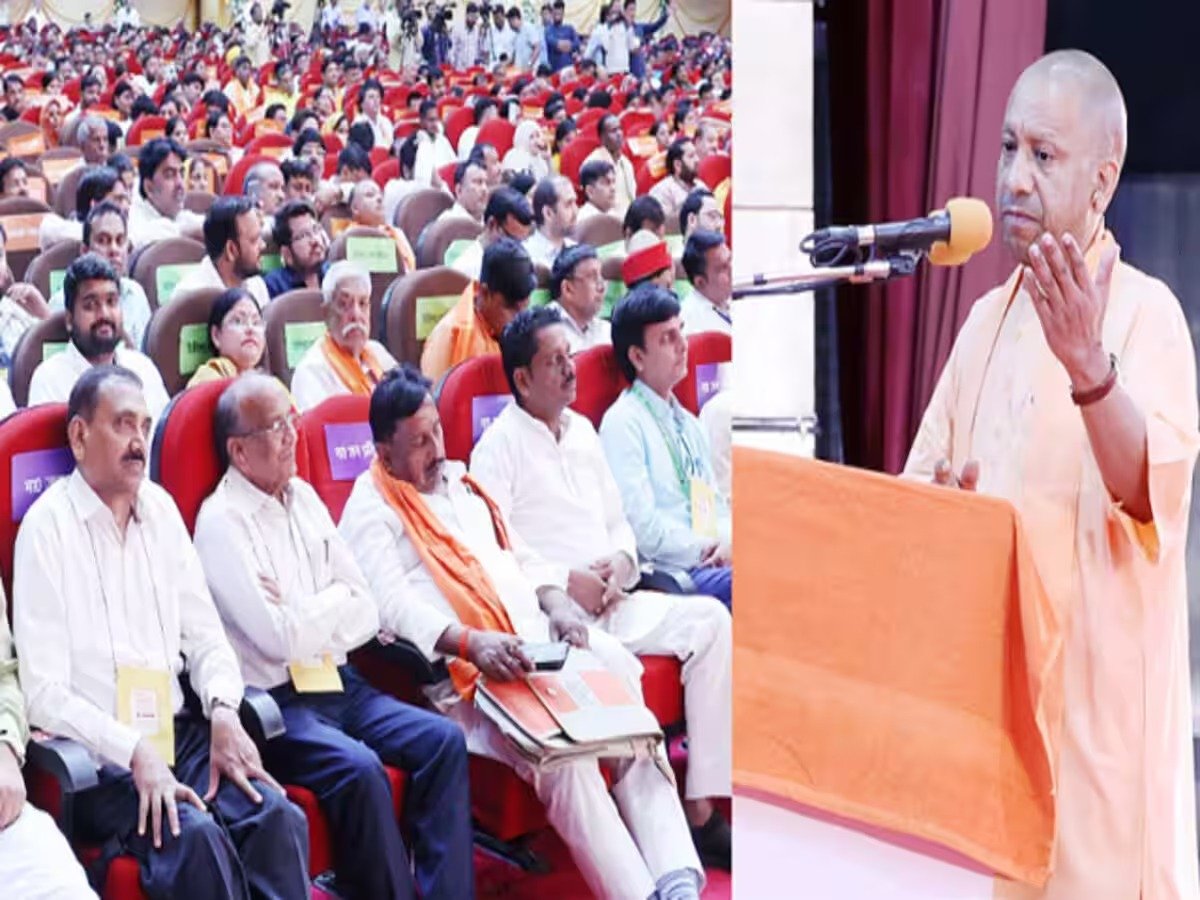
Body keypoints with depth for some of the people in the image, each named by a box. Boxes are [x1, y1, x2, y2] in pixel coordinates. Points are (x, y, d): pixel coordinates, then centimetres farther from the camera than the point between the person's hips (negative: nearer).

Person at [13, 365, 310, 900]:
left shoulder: (160, 509, 12)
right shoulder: (48, 525, -7)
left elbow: (205, 635, 14)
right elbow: (45, 693, -12)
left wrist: (223, 710, -6)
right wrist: (134, 753, -22)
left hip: (179, 733, 5)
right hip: (96, 757, -5)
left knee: (279, 817, -21)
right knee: (195, 835, -31)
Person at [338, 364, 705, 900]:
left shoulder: (461, 483, 26)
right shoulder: (370, 511, 4)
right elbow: (391, 605, -12)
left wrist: (558, 606, 5)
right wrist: (471, 642, -28)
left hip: (539, 642, 7)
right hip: (466, 672, -7)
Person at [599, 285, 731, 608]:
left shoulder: (688, 423, 25)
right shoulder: (623, 423, -2)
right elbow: (642, 527, -11)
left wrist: (728, 541, 1)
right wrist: (707, 549, -7)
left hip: (712, 563, 8)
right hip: (667, 573, -8)